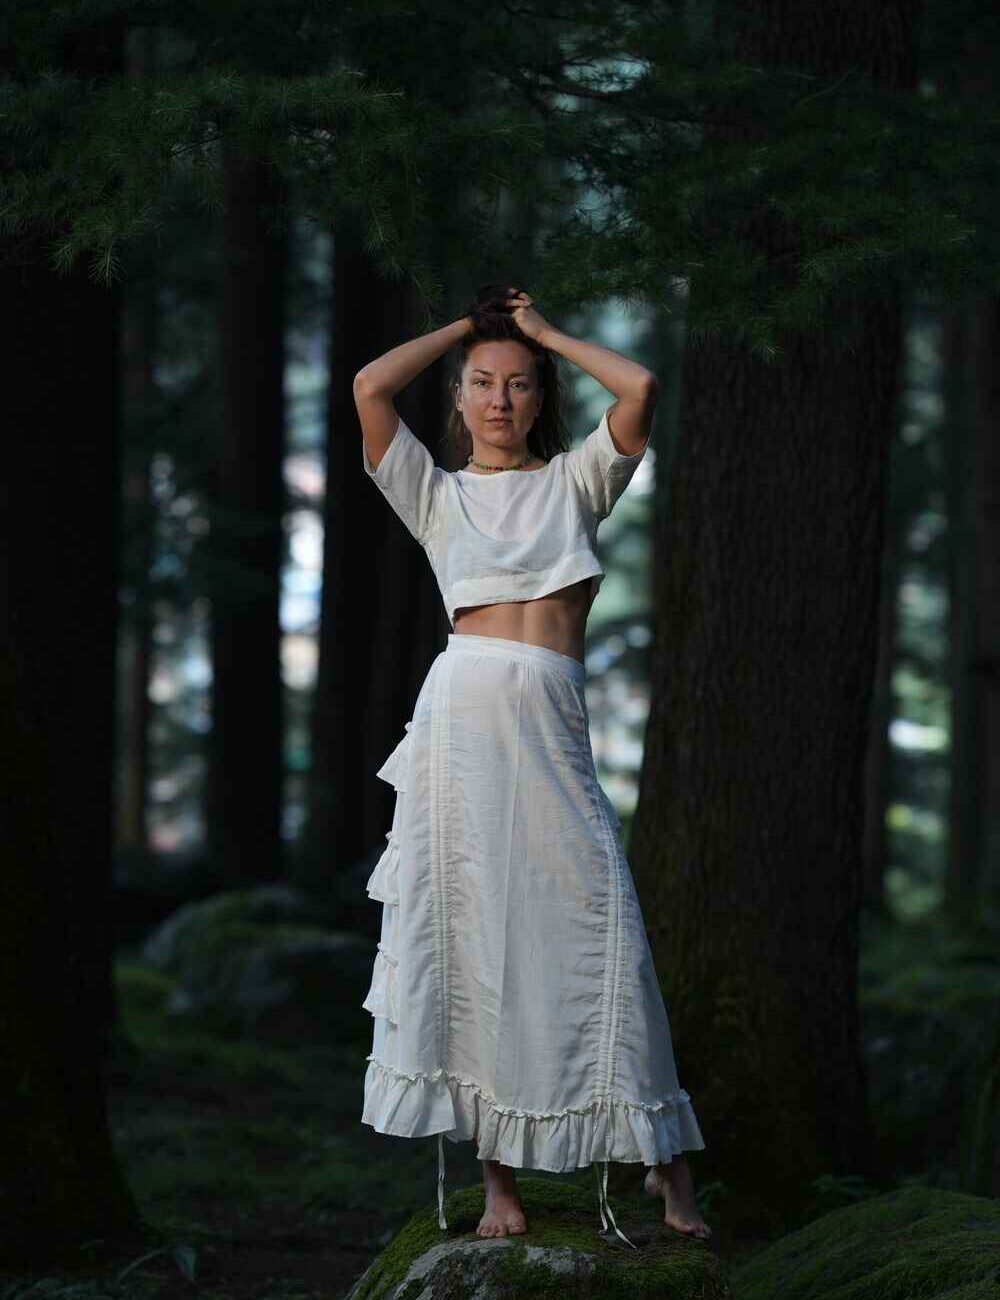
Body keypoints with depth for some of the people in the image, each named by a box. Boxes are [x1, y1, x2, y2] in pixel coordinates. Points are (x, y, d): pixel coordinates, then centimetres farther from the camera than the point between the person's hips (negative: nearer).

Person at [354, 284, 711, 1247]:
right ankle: (499, 1184, 1)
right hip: (463, 709, 0)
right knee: (469, 941, -3)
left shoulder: (573, 480, 17)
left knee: (598, 930, -9)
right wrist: (468, 325, 15)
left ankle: (663, 1166, -4)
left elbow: (641, 390, 1)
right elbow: (370, 387, 3)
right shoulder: (436, 495, 16)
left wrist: (544, 332, 14)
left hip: (553, 731, 0)